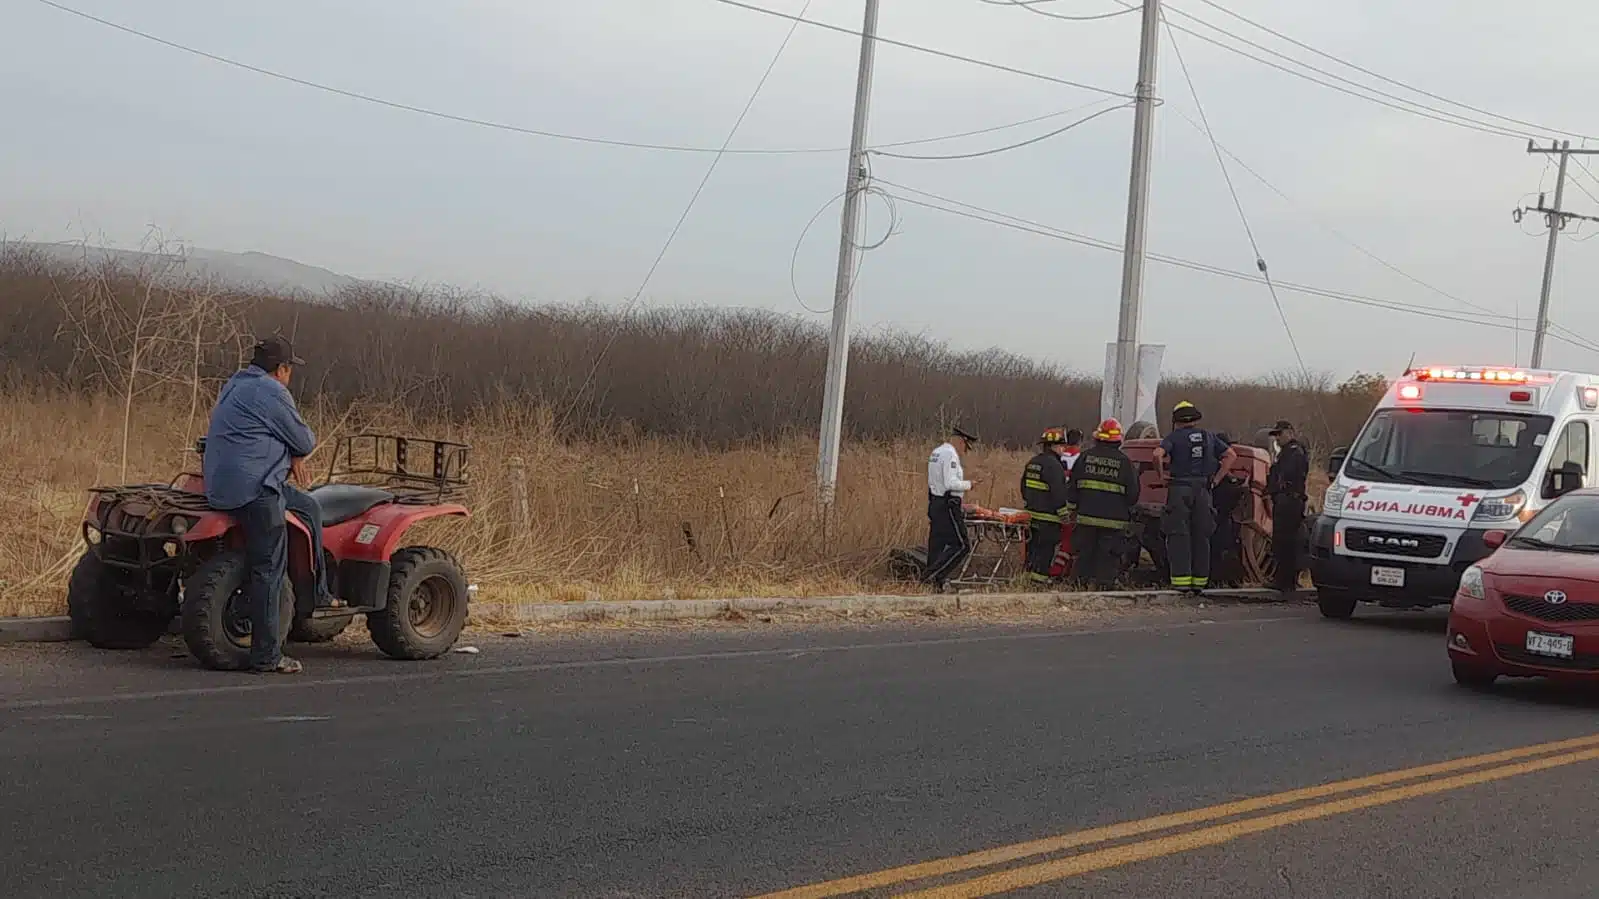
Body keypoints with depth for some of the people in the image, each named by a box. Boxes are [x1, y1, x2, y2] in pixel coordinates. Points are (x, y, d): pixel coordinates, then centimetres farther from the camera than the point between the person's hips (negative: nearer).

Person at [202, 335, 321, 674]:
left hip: (222, 486, 11)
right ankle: (266, 655, -8)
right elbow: (304, 441, -6)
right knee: (268, 570, -9)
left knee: (310, 508, 24)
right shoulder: (271, 393, -10)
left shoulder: (234, 386, 21)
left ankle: (318, 594, 25)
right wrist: (298, 452, 19)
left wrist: (292, 455, 11)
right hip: (253, 490, -11)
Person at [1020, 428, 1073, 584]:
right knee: (1046, 547, -4)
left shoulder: (1032, 462, 14)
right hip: (1048, 515, -9)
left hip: (1031, 513, 9)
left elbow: (1024, 485, 22)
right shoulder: (1053, 465, -16)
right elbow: (1057, 491, -20)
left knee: (1033, 545, 15)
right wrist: (1064, 512, -15)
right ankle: (1039, 576, -5)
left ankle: (1030, 571, 20)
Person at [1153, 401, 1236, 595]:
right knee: (1201, 537, 10)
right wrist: (1216, 479, 11)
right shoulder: (1208, 436, 13)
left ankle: (1181, 580, -9)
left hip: (1179, 490, -4)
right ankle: (1200, 581, 10)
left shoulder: (1174, 437, 0)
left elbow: (1158, 454, -18)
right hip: (1203, 491, 4)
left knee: (1178, 536, -2)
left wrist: (1162, 476, -5)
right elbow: (1231, 455, 12)